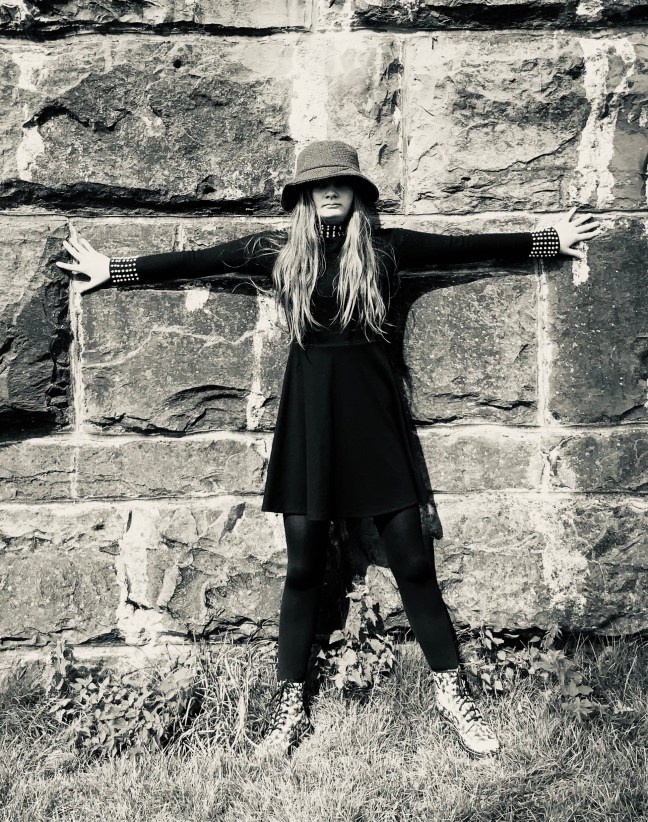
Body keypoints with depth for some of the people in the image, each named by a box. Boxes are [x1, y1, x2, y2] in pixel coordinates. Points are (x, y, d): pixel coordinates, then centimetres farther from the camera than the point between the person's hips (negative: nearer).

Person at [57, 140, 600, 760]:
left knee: (412, 559, 2)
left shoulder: (386, 248, 4)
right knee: (303, 565, 6)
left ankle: (450, 692, 19)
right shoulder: (277, 250, 5)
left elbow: (468, 247, 9)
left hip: (371, 406, 0)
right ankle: (290, 707, 20)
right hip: (307, 411, 0)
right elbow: (194, 262, 8)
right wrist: (113, 270, 9)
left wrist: (552, 241, 14)